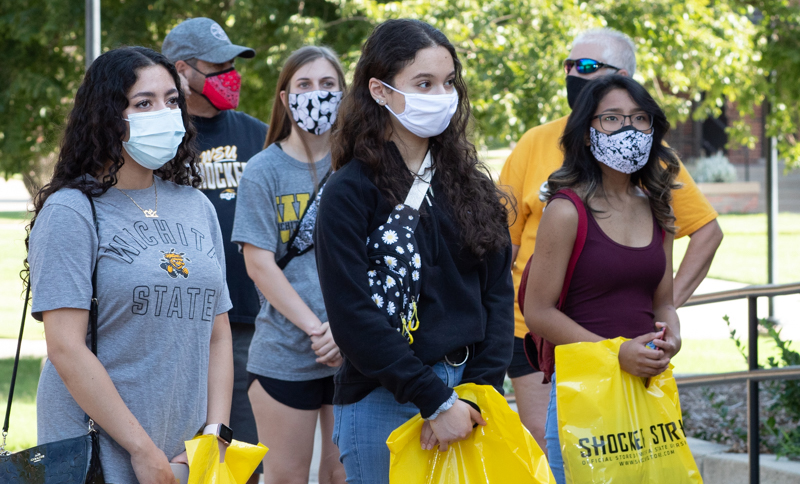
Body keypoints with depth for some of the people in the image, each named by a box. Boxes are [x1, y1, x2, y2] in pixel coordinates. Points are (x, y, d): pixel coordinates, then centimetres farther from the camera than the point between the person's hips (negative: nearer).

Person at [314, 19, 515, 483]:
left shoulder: (471, 186, 10)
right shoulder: (350, 193, -6)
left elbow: (498, 292, 6)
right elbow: (353, 318, -13)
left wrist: (479, 390, -8)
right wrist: (435, 401, -16)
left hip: (467, 393, 5)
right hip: (384, 405, -5)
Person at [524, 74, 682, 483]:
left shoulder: (657, 212, 11)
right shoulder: (567, 211, -8)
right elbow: (538, 312, -10)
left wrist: (670, 338, -6)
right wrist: (617, 353, -18)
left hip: (647, 386, 6)